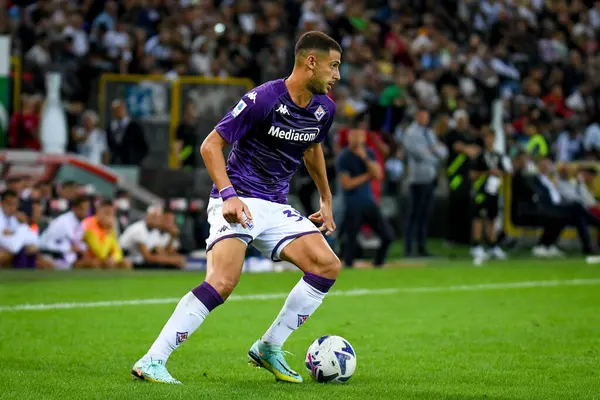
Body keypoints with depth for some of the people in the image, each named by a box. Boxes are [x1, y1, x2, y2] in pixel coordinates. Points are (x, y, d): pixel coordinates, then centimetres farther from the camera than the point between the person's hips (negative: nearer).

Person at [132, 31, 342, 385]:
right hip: (237, 202, -7)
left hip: (276, 208, 7)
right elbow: (211, 145, -14)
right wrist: (229, 195, -25)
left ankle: (269, 349, 5)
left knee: (328, 266, -8)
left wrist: (326, 201, 28)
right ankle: (152, 362, -20)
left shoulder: (324, 109, 5)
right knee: (223, 282, -27)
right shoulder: (263, 99, -16)